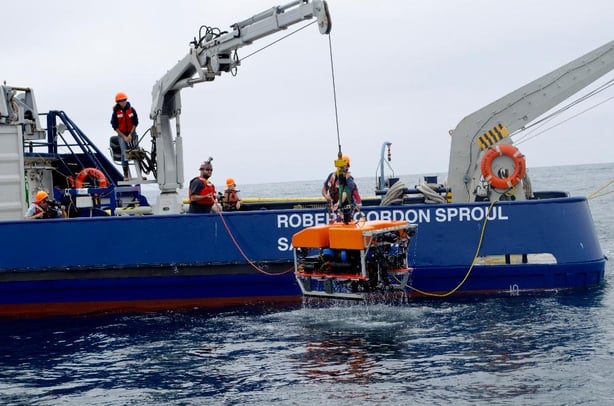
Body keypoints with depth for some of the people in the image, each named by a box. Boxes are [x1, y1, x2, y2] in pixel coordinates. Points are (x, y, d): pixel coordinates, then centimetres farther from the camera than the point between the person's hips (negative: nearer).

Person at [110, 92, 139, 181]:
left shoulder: (131, 110, -3)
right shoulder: (116, 112, -7)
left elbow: (135, 123, -1)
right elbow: (115, 126, -6)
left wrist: (130, 135, -10)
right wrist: (124, 137, -11)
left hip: (132, 133, 2)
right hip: (122, 135, -2)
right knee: (124, 154, -9)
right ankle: (126, 174, -5)